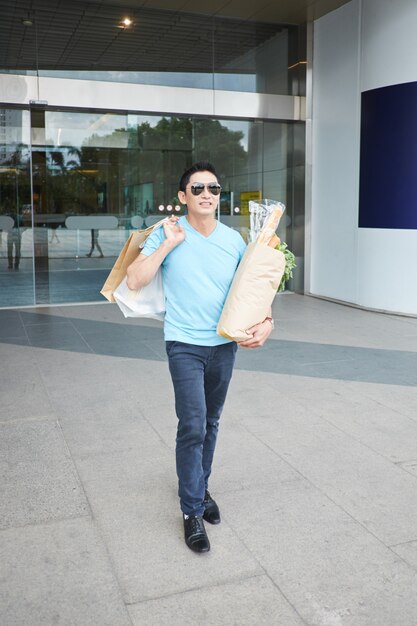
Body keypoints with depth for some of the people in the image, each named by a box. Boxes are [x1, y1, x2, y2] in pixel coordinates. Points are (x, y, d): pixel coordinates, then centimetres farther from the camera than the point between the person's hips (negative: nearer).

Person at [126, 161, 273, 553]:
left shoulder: (234, 240, 2)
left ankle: (200, 489, 35)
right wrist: (168, 244, -17)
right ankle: (192, 511, 6)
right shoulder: (168, 234, -7)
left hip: (224, 345, 4)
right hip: (185, 346, -4)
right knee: (193, 428, -9)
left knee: (210, 424, 15)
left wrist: (266, 321, -5)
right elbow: (134, 280, -14)